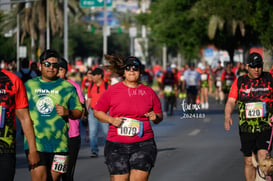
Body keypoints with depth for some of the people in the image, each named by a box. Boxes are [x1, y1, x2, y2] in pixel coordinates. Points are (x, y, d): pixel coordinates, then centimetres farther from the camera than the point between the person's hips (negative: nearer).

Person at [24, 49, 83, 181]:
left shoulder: (67, 87, 8)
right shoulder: (29, 85, 10)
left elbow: (78, 112, 8)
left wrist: (67, 113, -11)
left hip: (59, 144, 1)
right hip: (35, 142, -1)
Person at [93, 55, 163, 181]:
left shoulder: (149, 92, 9)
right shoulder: (113, 90, 4)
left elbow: (159, 116, 18)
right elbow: (97, 112, 9)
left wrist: (155, 117, -5)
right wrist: (111, 120, -8)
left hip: (143, 145, 1)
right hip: (116, 146, -1)